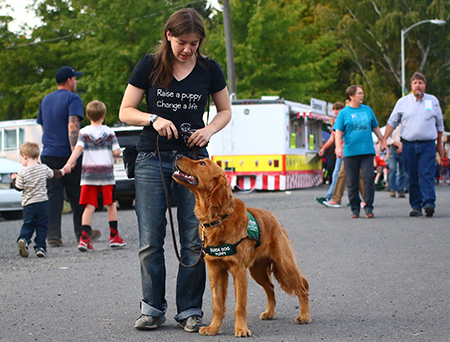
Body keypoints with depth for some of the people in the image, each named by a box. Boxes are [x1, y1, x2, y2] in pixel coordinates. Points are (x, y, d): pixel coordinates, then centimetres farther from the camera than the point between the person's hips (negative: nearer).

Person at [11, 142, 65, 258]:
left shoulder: (22, 173, -10)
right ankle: (40, 247, 4)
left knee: (27, 225, 11)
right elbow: (53, 174, 17)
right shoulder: (44, 168, -2)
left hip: (28, 204, -1)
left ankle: (23, 239, -15)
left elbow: (19, 188, -2)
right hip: (43, 202, 1)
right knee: (41, 226, 8)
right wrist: (62, 172, 38)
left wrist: (14, 179, 17)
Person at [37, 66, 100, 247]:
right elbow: (73, 126, -18)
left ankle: (53, 235, -7)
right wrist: (75, 151, -22)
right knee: (76, 196, 6)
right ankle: (82, 233, 17)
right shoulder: (73, 99, -6)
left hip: (48, 155, 5)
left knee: (52, 196, 2)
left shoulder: (45, 100, 16)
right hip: (67, 153, -5)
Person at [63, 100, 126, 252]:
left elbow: (78, 149, -12)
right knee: (110, 205, 11)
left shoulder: (84, 132, 2)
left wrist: (69, 163, -21)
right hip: (106, 174, 0)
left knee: (89, 207, -1)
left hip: (88, 173, 0)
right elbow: (116, 152, -3)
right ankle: (114, 237, 16)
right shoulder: (109, 132, 4)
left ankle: (84, 238, -11)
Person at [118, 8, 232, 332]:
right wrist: (154, 119, -16)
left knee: (194, 240, -1)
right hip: (152, 158, -1)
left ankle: (190, 310, 9)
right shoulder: (150, 66, -1)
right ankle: (153, 308, 10)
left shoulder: (209, 69, 2)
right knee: (151, 240, -2)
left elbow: (225, 110, 14)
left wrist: (210, 129, -7)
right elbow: (125, 111, 2)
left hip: (193, 157, 1)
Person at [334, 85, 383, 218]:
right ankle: (355, 209, 13)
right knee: (352, 182, 2)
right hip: (350, 152, -1)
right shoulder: (344, 112, 3)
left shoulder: (367, 110, 12)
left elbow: (375, 127, 21)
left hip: (367, 151, 1)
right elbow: (338, 132, -2)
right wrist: (338, 146, -16)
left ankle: (368, 207, -2)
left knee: (368, 178, -9)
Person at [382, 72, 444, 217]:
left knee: (427, 174, -14)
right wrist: (384, 140, 0)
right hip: (409, 144, 1)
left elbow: (439, 124, 18)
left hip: (427, 144, -1)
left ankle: (429, 203, -22)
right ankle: (416, 206, 6)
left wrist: (439, 143, 21)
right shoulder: (403, 102, 7)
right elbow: (392, 122, 10)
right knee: (412, 176, 1)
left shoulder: (433, 101, 9)